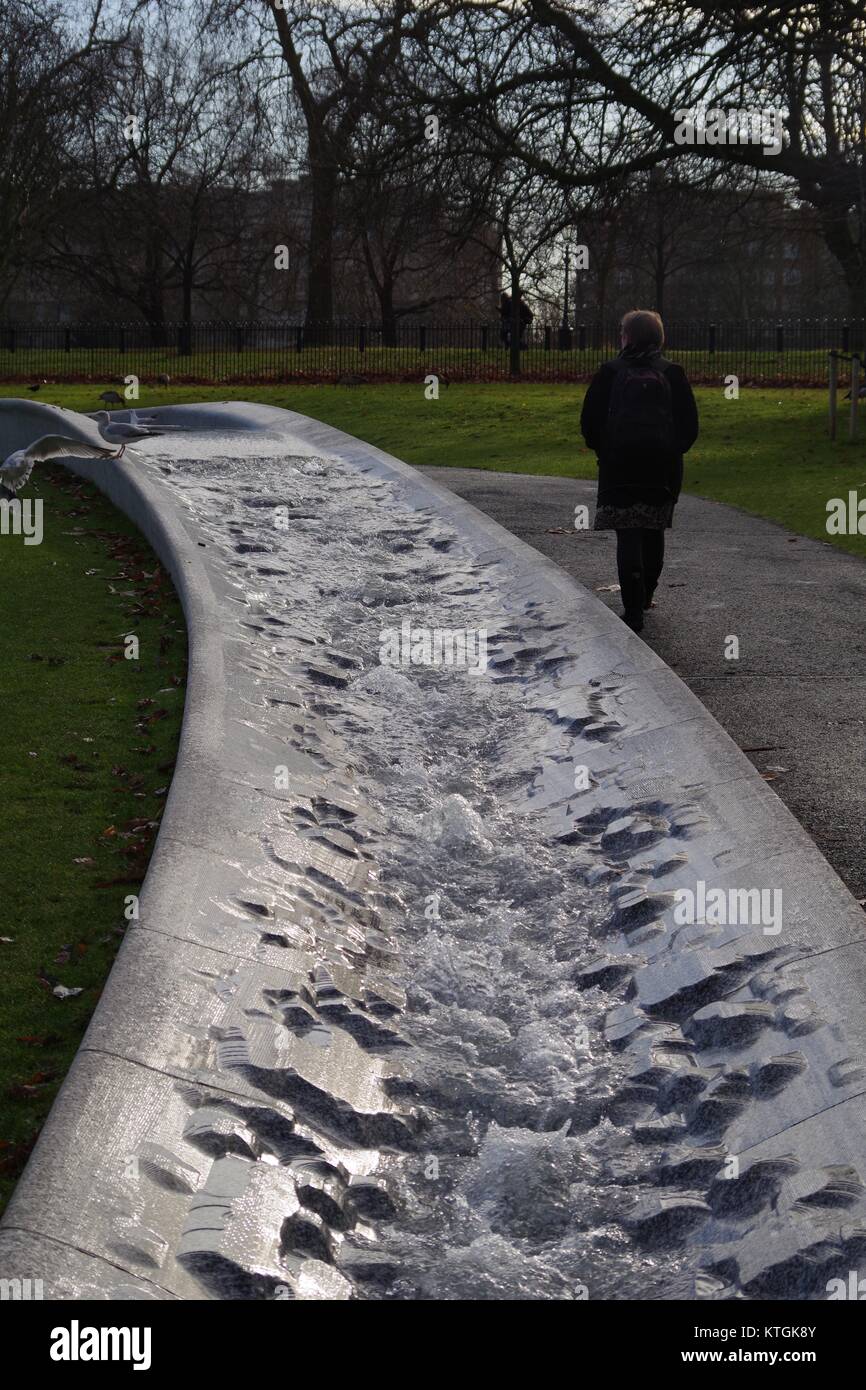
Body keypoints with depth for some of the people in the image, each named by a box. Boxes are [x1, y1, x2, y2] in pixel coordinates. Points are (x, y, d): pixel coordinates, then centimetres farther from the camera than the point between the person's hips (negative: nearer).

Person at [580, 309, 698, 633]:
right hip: (663, 468, 3)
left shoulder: (610, 372, -3)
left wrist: (603, 451, 13)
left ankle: (634, 610, -12)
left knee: (628, 536, -3)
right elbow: (690, 424, 2)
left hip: (620, 465, -2)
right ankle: (644, 597, 31)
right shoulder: (672, 373, 3)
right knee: (654, 532, 18)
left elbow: (589, 423, -2)